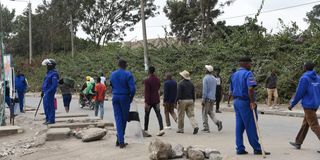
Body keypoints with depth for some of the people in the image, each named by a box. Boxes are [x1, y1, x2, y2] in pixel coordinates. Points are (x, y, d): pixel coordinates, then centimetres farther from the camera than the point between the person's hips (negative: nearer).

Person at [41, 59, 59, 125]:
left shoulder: (54, 74, -14)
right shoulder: (48, 73, 17)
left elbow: (54, 85, -20)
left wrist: (49, 91, -22)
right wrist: (43, 91, 21)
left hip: (49, 93, -10)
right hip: (46, 93, 10)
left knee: (50, 106, -6)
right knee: (46, 106, 14)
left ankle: (51, 120, 0)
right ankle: (48, 119, 22)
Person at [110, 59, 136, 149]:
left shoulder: (112, 74, 7)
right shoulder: (128, 74, -9)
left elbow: (111, 86, 13)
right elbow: (132, 88, -15)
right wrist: (131, 98, 0)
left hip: (115, 97, 4)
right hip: (125, 97, -4)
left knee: (118, 119, 4)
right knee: (124, 119, 11)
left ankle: (120, 141, -3)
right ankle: (119, 139, 18)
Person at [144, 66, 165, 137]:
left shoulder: (147, 80, -14)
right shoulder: (158, 80, 5)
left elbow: (147, 92, -18)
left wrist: (146, 102, -18)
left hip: (149, 100, -4)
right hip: (156, 100, 4)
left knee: (147, 115, 9)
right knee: (158, 114, 2)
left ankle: (145, 130, 16)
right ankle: (161, 129, -12)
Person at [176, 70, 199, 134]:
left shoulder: (180, 83, -9)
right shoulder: (191, 83, 10)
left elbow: (179, 93, -14)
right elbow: (193, 93, 13)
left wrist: (177, 101, -9)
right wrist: (193, 101, 19)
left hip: (183, 101, -5)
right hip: (190, 100, 5)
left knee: (181, 116, 6)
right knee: (191, 115, 4)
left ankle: (180, 129, 14)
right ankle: (195, 126, -15)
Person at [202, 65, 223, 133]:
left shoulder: (206, 78, -12)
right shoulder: (214, 78, 12)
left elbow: (204, 89, -17)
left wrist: (203, 99, -16)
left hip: (207, 98, -7)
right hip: (213, 98, 7)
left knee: (204, 113, 2)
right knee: (211, 112, 15)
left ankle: (206, 128, 4)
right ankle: (217, 122, -8)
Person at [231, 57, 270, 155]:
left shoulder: (234, 75, 13)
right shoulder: (248, 73, -12)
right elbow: (250, 88, -25)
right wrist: (252, 101, -18)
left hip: (236, 102, 8)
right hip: (245, 103, -8)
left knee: (239, 126, 9)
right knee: (251, 126, -1)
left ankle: (240, 149, 12)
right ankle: (257, 148, 6)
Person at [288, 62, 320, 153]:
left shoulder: (304, 78, -12)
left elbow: (299, 93, -13)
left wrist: (292, 104, -4)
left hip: (308, 105, -8)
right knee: (305, 124, 17)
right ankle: (298, 143, 28)